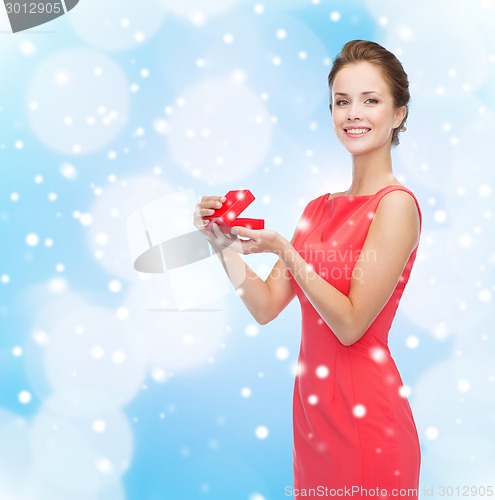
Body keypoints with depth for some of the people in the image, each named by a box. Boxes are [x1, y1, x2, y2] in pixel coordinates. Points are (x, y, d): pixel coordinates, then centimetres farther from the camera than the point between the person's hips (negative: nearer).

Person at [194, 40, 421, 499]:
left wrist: (283, 251, -22)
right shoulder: (319, 208, 7)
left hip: (365, 411, -6)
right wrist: (224, 245, -9)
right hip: (311, 401, 7)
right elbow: (266, 307, 3)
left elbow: (351, 324, -17)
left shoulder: (396, 204, -13)